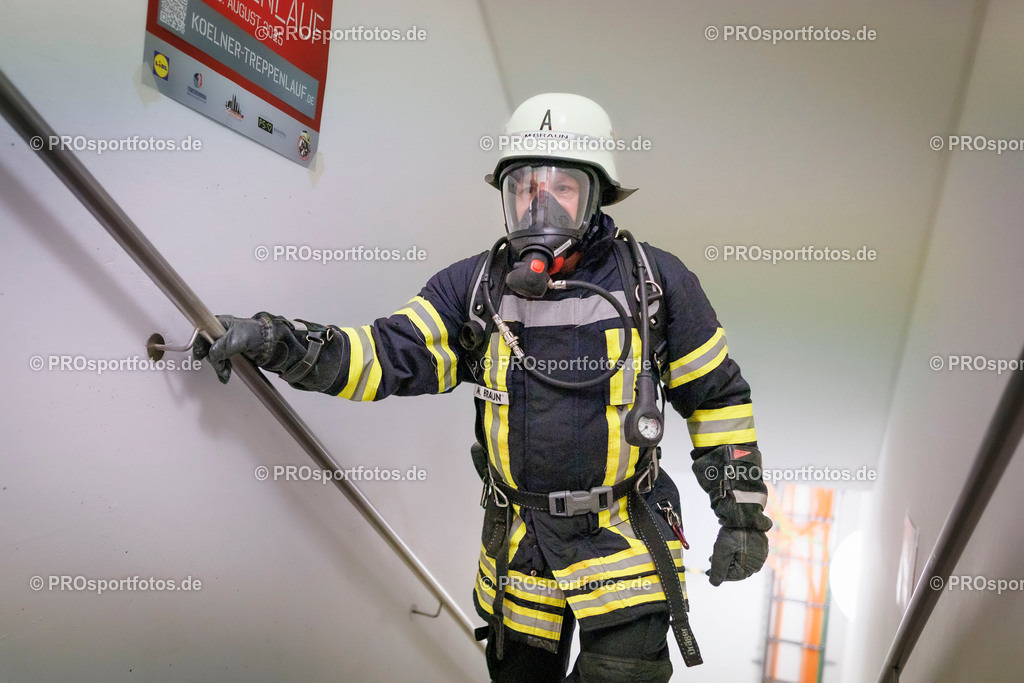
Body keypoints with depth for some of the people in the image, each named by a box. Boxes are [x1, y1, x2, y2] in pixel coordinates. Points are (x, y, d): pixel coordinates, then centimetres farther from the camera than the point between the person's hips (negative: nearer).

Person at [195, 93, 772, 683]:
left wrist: (744, 513, 1)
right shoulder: (475, 286, -3)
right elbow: (389, 356, -10)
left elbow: (716, 396, 1)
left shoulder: (654, 280, -7)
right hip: (518, 536, 3)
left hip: (623, 533, -2)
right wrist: (279, 342, -25)